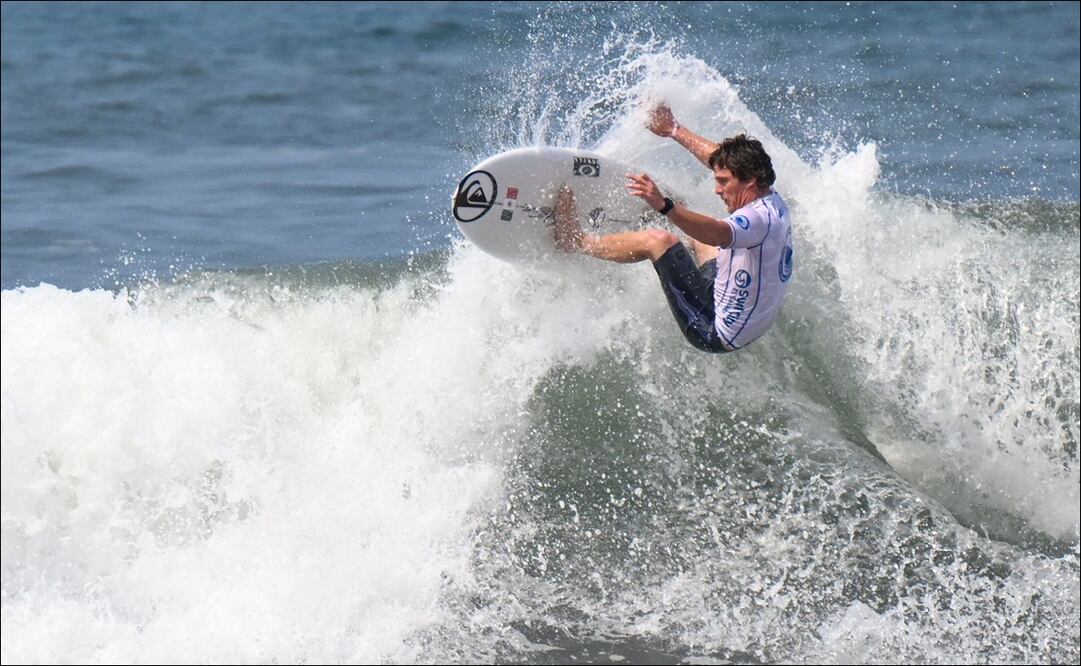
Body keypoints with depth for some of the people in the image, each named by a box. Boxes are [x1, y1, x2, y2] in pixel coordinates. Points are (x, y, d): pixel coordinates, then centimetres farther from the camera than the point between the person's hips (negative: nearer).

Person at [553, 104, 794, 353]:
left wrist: (664, 206, -60)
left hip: (718, 334, -10)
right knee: (699, 234, 29)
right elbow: (723, 158, 17)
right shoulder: (772, 201, 2)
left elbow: (719, 235, -49)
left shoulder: (761, 216, -27)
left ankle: (575, 241, 11)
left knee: (658, 241, -10)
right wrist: (674, 130, 25)